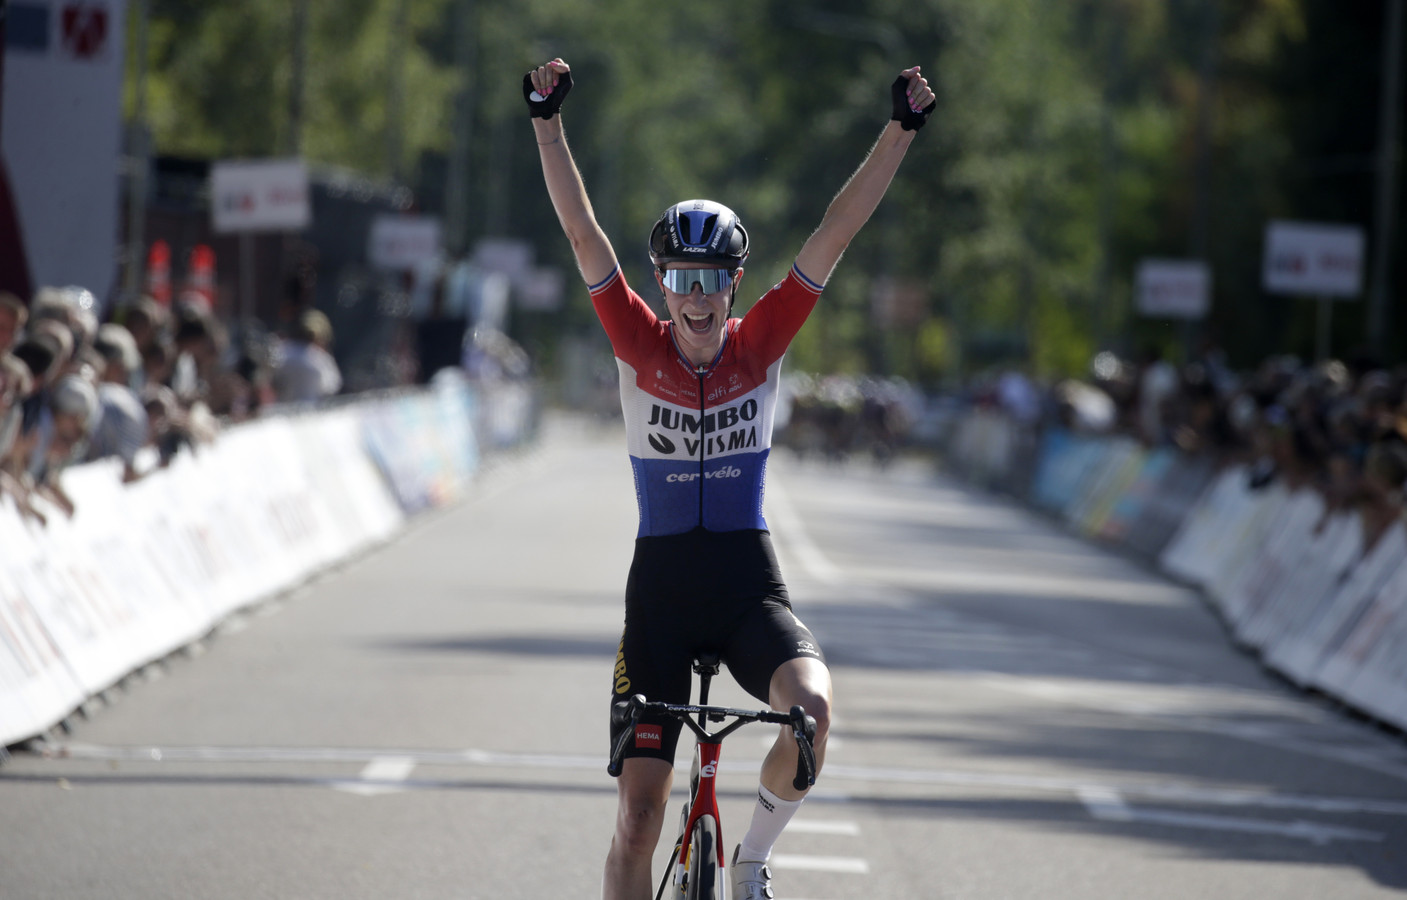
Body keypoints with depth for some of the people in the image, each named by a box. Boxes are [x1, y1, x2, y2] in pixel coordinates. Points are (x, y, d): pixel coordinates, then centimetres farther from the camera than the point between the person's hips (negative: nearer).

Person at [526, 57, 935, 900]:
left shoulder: (762, 344, -3)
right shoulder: (640, 347, -5)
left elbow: (837, 234, -8)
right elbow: (584, 232, -12)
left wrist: (903, 129, -13)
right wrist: (548, 121, -21)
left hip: (750, 589, 0)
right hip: (660, 587, 0)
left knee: (813, 707, -30)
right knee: (638, 816, -2)